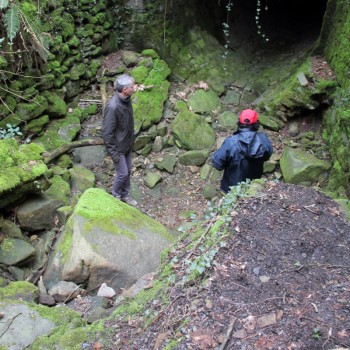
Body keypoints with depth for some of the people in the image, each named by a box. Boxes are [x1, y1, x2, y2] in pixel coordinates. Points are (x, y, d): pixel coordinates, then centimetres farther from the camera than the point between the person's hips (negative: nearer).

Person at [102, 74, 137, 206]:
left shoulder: (126, 99, -5)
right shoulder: (113, 106, -31)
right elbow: (107, 132, -25)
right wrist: (113, 153, -20)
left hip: (128, 144, 8)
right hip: (118, 147, -8)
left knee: (128, 170, 19)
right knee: (122, 173, 5)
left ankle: (125, 194, 38)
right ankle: (115, 196, 29)